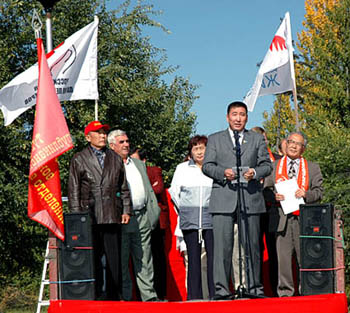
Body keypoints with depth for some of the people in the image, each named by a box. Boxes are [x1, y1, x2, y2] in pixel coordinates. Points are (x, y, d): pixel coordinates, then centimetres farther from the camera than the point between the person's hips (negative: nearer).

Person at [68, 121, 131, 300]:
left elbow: (124, 188, 20)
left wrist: (126, 210, 10)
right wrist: (76, 216, -4)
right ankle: (95, 295, 3)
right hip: (89, 216, -3)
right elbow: (73, 190, 3)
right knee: (92, 259, -2)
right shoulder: (79, 160, 7)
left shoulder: (115, 159, 18)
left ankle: (113, 296, 6)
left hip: (112, 216, 3)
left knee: (114, 258, 1)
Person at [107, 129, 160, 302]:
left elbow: (149, 190, 21)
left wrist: (154, 213, 11)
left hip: (142, 219, 5)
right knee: (121, 263, 1)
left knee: (144, 261, 7)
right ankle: (125, 297, 7)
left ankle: (149, 295, 10)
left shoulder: (139, 164, 20)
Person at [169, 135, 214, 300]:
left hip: (211, 217, -1)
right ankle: (194, 296, 2)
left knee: (213, 254, -6)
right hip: (189, 219, 1)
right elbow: (174, 191, 17)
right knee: (193, 256, 0)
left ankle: (215, 294, -3)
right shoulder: (182, 168, 12)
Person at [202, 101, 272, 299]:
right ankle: (222, 289, -4)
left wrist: (255, 172, -11)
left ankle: (255, 288, 9)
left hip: (250, 199, 1)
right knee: (222, 246, -6)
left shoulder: (257, 139, 16)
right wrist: (223, 173, -13)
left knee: (252, 245, 2)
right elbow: (207, 166, 7)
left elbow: (267, 165, 11)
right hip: (223, 199, -1)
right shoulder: (215, 139, 15)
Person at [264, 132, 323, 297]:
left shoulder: (312, 168, 16)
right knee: (283, 255, -3)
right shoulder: (273, 166, 17)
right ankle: (285, 290, 3)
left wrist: (306, 194, -11)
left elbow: (318, 191, 9)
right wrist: (274, 196, -8)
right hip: (282, 217, 0)